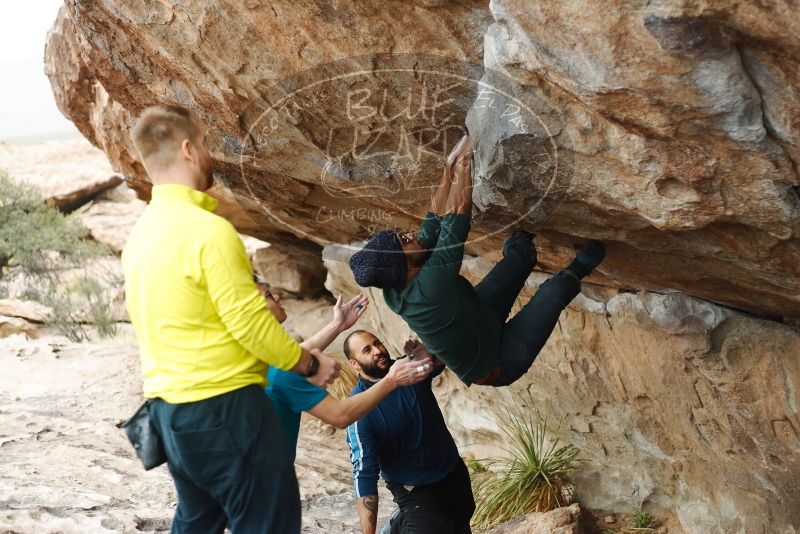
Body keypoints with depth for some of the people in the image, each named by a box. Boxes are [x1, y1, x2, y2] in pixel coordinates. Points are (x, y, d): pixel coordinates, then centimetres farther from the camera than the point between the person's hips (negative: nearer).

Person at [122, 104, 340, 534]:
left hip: (168, 407, 9)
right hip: (223, 407, -9)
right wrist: (310, 364, -3)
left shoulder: (141, 233, 9)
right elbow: (249, 322, -18)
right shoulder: (209, 230, -18)